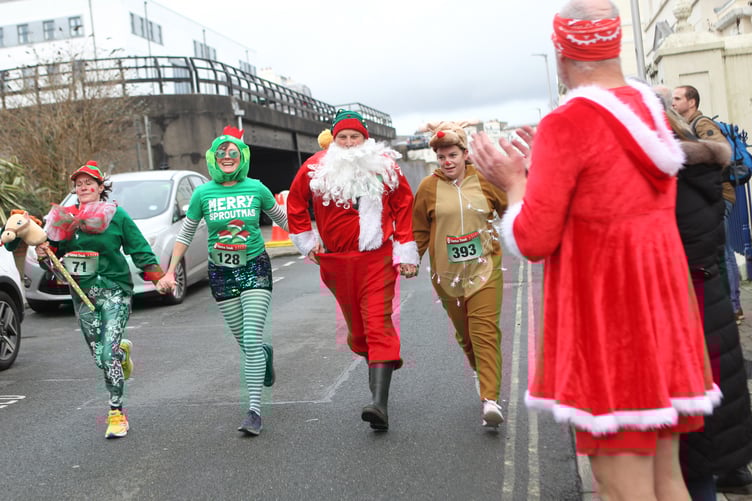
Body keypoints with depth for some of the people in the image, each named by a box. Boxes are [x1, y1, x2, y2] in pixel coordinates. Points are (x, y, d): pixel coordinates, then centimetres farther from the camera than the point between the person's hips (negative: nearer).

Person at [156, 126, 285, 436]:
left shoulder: (256, 189, -3)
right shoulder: (203, 193, -1)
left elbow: (282, 219, 12)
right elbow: (186, 234, 9)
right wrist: (170, 272, 7)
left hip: (255, 268, -2)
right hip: (221, 273, 2)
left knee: (251, 340, -12)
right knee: (244, 342, 8)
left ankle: (254, 410, -7)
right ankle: (265, 354, 45)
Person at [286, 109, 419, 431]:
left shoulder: (384, 165, -1)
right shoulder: (316, 167, 1)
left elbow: (404, 207, 5)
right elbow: (296, 202, 16)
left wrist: (406, 252, 2)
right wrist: (306, 241, 12)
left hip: (377, 257, -2)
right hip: (337, 262, 3)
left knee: (378, 324, -13)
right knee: (356, 324, 12)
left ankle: (380, 404, -20)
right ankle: (376, 364, 40)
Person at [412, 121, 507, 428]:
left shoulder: (484, 181, 0)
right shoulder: (429, 187, 0)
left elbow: (511, 210, 12)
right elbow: (419, 230, 9)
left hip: (484, 268, -1)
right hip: (447, 273, 2)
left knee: (485, 330, -12)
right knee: (463, 331, 12)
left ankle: (490, 399, -17)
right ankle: (480, 370, 40)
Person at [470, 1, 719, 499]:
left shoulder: (565, 125, -15)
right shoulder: (652, 111, 8)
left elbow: (533, 241, -13)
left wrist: (514, 181, 4)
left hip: (604, 319, -8)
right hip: (661, 306, 8)